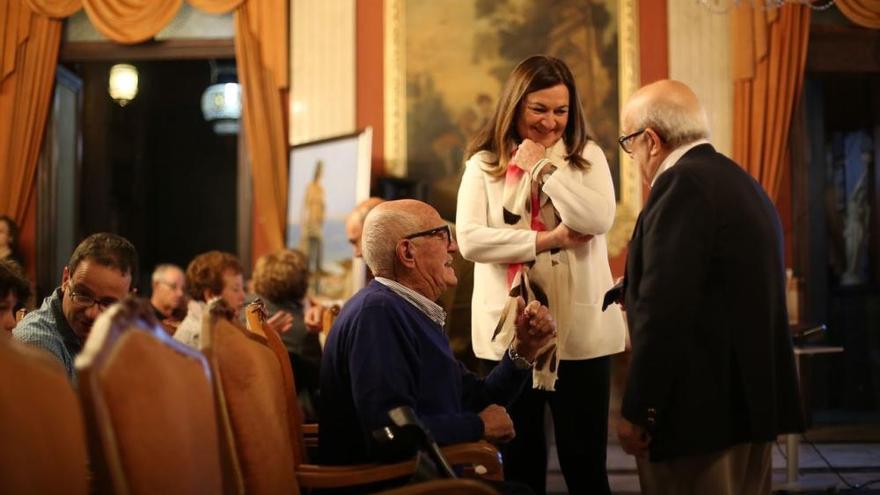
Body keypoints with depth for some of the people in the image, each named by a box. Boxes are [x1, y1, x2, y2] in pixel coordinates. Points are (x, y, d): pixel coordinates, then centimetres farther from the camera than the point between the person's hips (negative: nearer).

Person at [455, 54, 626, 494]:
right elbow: (469, 240, -8)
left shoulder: (587, 156, 5)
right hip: (509, 331, 1)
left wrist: (544, 167, -9)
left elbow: (599, 219, -13)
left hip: (580, 331, 0)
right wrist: (546, 240, -13)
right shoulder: (484, 163, 4)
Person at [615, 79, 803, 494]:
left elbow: (664, 310, -22)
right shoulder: (740, 182, 14)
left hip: (701, 407, -10)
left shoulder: (683, 184, -15)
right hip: (752, 399, 10)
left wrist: (637, 412, -16)